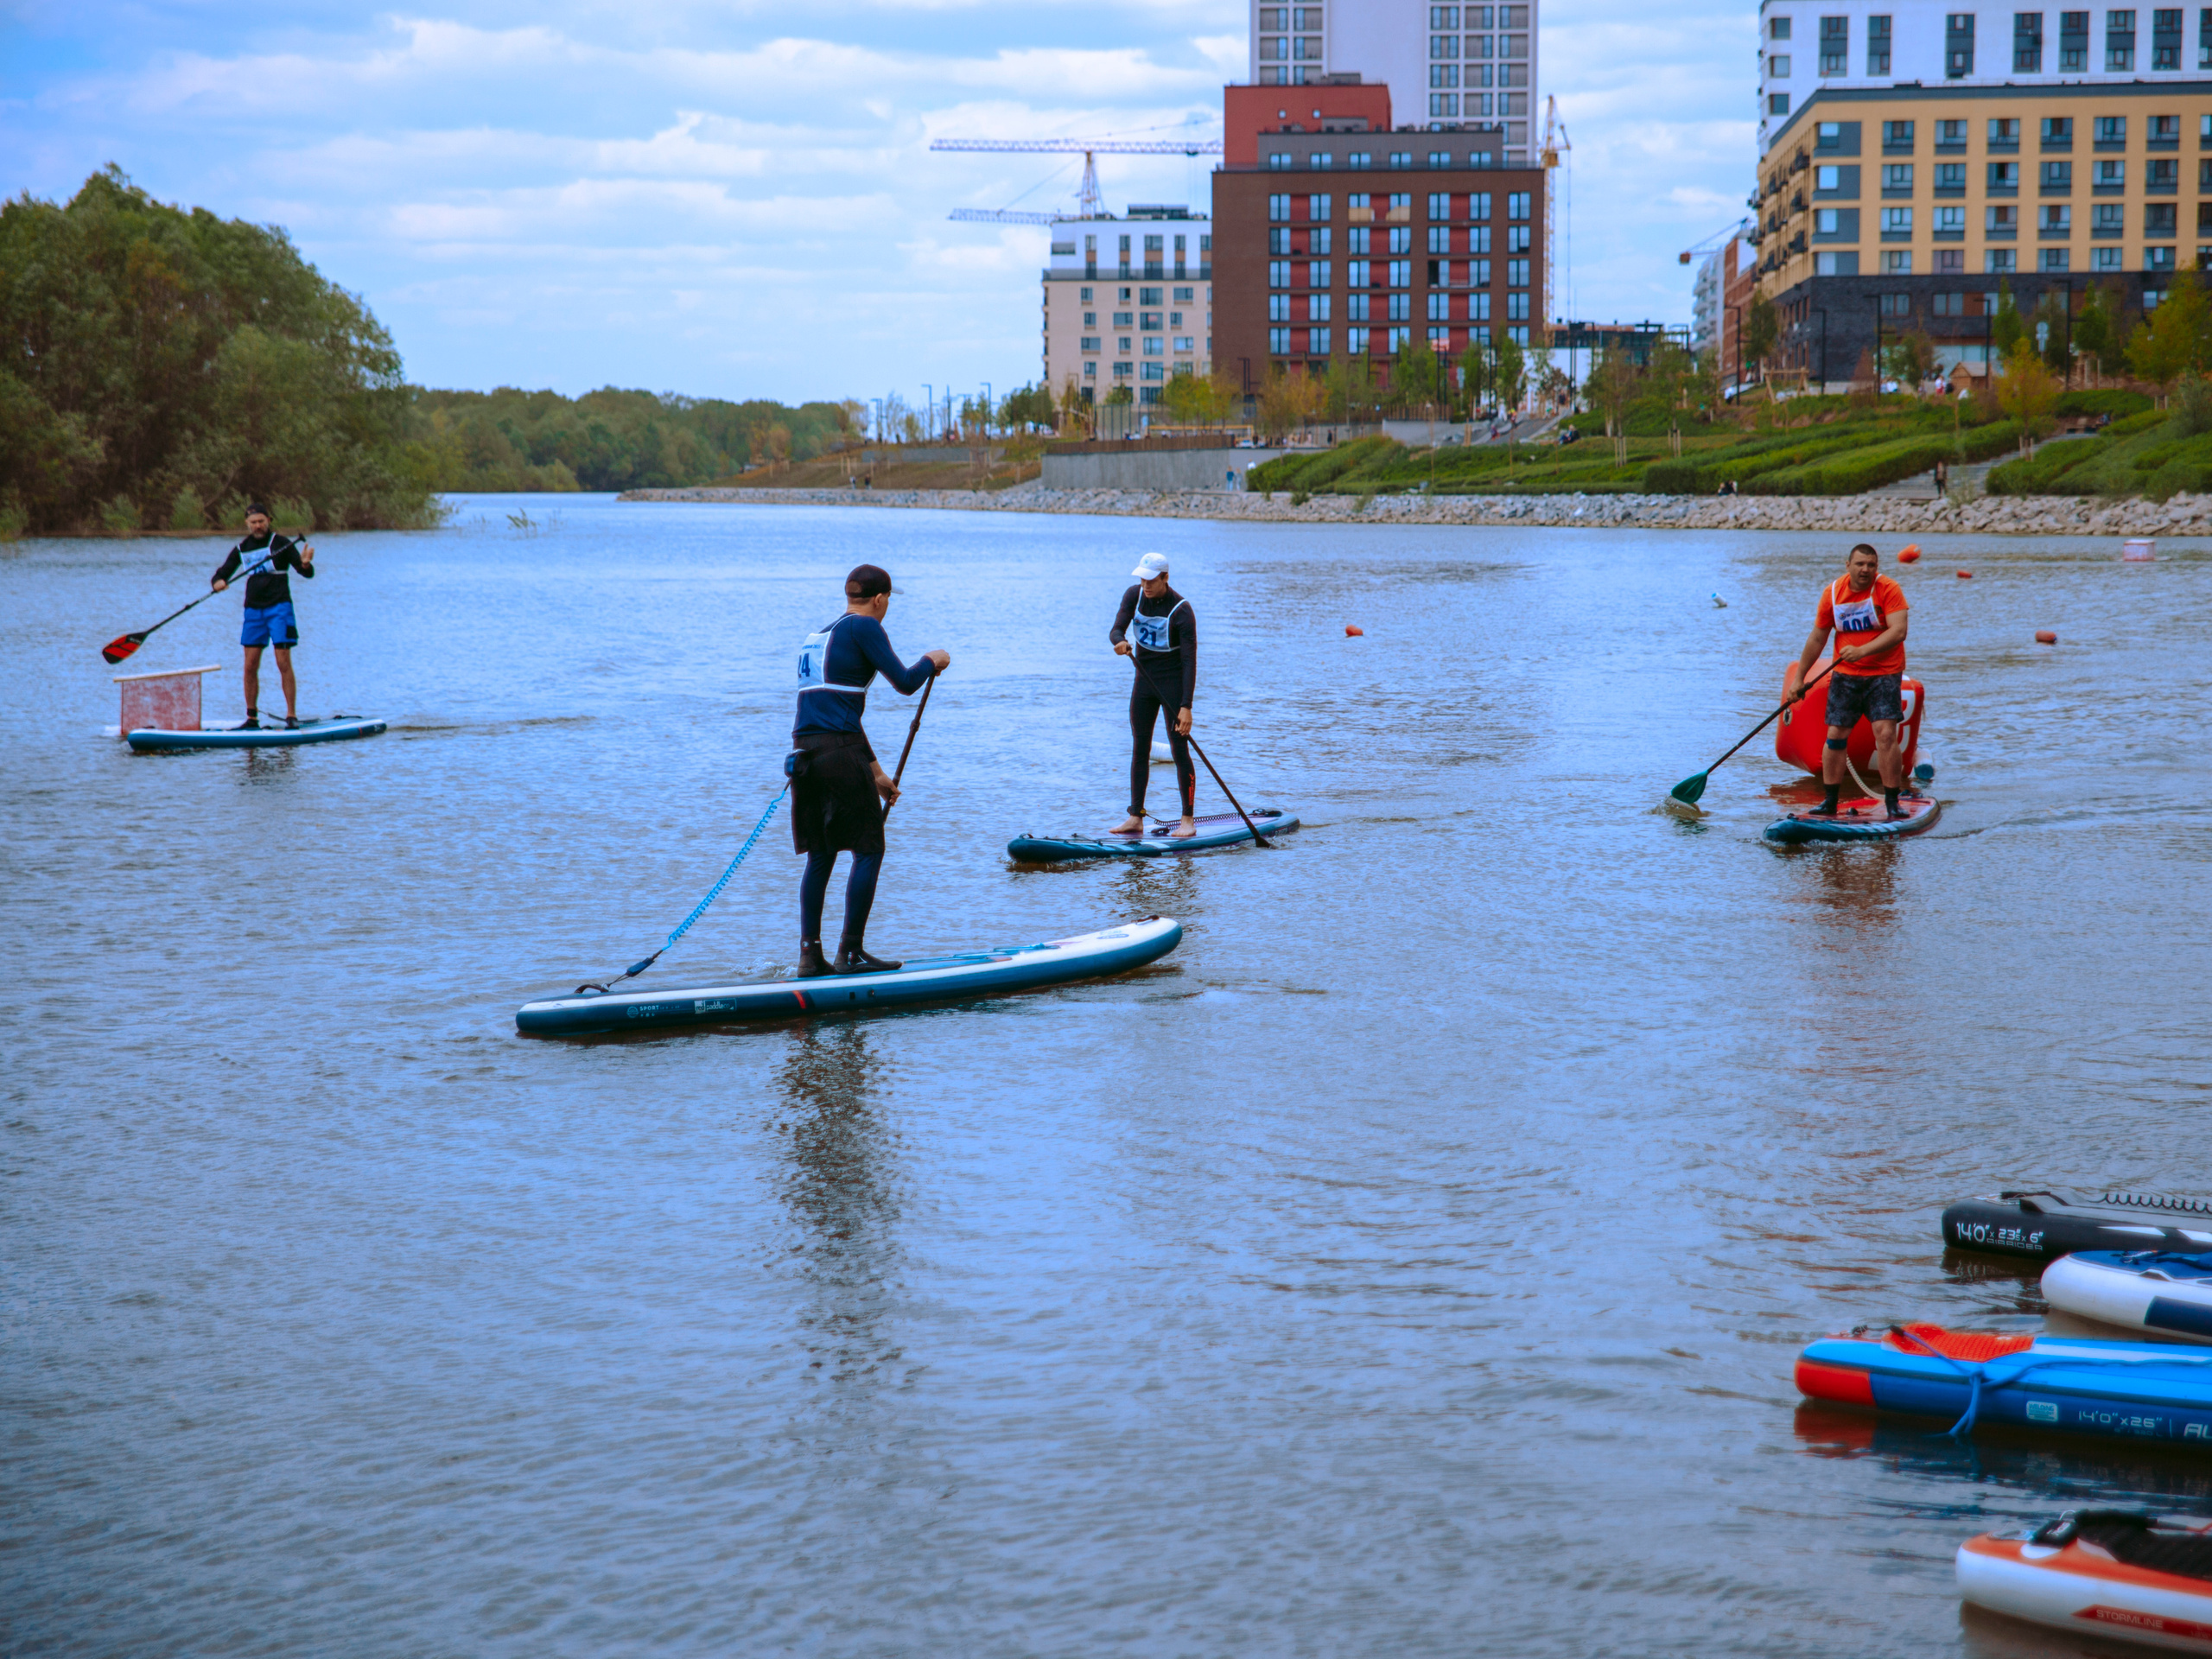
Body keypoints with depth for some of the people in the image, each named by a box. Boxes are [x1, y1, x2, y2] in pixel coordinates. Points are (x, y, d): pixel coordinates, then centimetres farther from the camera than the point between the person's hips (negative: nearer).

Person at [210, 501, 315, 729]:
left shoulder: (281, 543, -3)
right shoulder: (241, 549, 10)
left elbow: (308, 574, -6)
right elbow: (221, 574, 11)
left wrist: (306, 564, -30)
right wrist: (218, 583, -13)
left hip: (279, 608, -5)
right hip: (253, 610, 5)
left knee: (283, 663, -10)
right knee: (250, 666, 1)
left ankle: (292, 716, -7)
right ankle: (252, 717, 7)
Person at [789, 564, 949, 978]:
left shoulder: (817, 636, 25)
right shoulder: (864, 628, -1)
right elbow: (905, 683, -6)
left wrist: (875, 772, 34)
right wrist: (931, 660, 17)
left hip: (803, 752, 8)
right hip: (839, 752, -8)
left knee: (820, 855, 13)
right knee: (868, 850, 0)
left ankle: (810, 955, 10)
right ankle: (851, 952, -2)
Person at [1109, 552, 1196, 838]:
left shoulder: (1181, 611, -20)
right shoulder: (1134, 596, -3)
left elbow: (1189, 661, -22)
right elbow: (1116, 629, -7)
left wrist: (1186, 706, -28)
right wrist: (1121, 641, -34)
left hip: (1173, 682, -6)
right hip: (1144, 678, 6)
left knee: (1179, 749, -8)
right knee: (1139, 749, 6)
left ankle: (1189, 820, -2)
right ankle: (1136, 818, 10)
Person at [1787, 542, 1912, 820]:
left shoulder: (1888, 590, -10)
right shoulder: (1832, 593, 2)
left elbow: (1898, 631, -22)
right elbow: (1817, 638, 12)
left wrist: (1862, 651, -32)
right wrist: (1798, 678, 15)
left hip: (1884, 674, -4)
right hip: (1845, 674, 4)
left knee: (1886, 735, -14)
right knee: (1835, 735, 1)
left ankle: (1892, 802, -6)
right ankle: (1830, 801, 11)